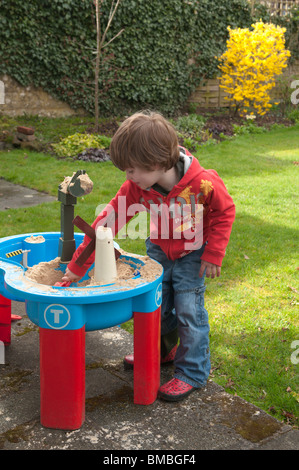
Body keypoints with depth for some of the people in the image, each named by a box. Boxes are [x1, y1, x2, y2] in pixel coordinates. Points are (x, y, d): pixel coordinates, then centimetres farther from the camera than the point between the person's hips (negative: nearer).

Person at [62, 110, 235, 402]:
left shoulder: (204, 183, -32)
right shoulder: (136, 187, -21)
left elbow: (225, 211, -15)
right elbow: (110, 218, -21)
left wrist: (213, 254, -15)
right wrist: (79, 263, -21)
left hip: (192, 254, -4)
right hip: (159, 250, 4)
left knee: (189, 309, -4)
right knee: (157, 303, 15)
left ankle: (192, 372, 14)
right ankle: (162, 350, 43)